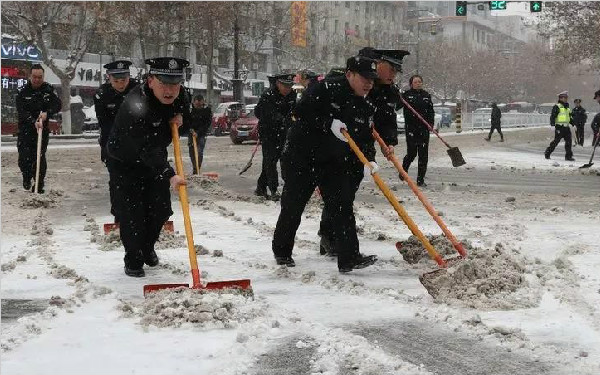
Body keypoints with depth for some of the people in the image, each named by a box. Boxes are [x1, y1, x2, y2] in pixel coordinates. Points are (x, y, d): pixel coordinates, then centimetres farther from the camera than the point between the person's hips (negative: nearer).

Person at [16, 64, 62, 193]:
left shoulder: (48, 89, 2)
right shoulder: (23, 92, -6)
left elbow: (58, 105, -3)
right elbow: (22, 111, -15)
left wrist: (47, 113, -22)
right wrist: (33, 122, -29)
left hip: (43, 128, 1)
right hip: (26, 128, -1)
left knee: (40, 157, -2)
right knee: (24, 157, -7)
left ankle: (39, 184, 6)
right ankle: (27, 178, 21)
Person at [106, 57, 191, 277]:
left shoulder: (179, 95, -14)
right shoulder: (135, 106, -38)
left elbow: (186, 119, 9)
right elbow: (147, 150, -44)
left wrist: (180, 119, -16)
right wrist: (169, 175, -55)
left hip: (155, 160, 6)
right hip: (124, 162, -6)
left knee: (160, 209, 9)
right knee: (131, 212, -8)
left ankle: (147, 248, 35)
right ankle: (133, 261, 10)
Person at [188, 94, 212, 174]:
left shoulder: (207, 110, -12)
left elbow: (207, 124, -12)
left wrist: (198, 133, -19)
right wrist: (191, 130, -16)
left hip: (201, 133, -2)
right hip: (191, 132, 2)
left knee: (199, 152, -13)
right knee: (191, 152, 5)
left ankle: (197, 170, -12)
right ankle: (194, 169, 20)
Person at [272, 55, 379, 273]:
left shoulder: (365, 108, 5)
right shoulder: (326, 89, -14)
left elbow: (366, 138, 4)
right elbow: (300, 112, -20)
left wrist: (369, 160, -15)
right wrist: (329, 124, -27)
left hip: (334, 163, 5)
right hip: (301, 158, -5)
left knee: (343, 206, -6)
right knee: (293, 206, 5)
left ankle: (349, 258, -7)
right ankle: (281, 251, 24)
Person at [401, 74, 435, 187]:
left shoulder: (426, 95, 12)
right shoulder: (407, 95, 2)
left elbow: (431, 111, 13)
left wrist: (431, 123, 0)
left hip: (424, 128, 3)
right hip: (411, 128, -3)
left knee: (423, 154, 1)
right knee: (412, 152, -5)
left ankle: (420, 179, 6)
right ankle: (403, 169, 26)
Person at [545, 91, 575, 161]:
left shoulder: (567, 108, 19)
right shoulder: (557, 107, -7)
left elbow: (570, 118, 28)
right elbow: (552, 116, -13)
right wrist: (552, 125, -20)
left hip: (566, 127, 7)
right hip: (559, 127, -7)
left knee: (568, 141, 0)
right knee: (556, 141, -3)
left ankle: (568, 156, 3)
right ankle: (547, 153, 12)